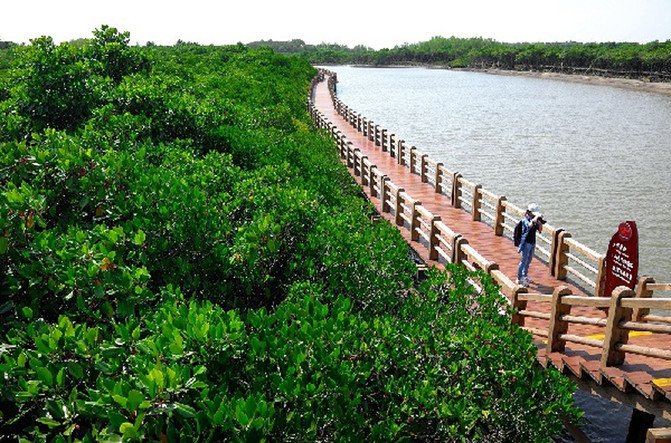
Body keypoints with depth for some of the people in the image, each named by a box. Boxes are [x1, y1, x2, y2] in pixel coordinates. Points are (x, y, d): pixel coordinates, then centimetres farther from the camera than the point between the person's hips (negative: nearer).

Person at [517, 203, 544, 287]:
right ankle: (519, 279, 3)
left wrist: (540, 222, -11)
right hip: (526, 243, -7)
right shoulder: (525, 220, -14)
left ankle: (525, 276, 35)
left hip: (533, 243, 7)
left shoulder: (534, 220, 6)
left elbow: (540, 230, 3)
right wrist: (535, 218, -31)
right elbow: (529, 225, -36)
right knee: (524, 261, -4)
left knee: (529, 261, 18)